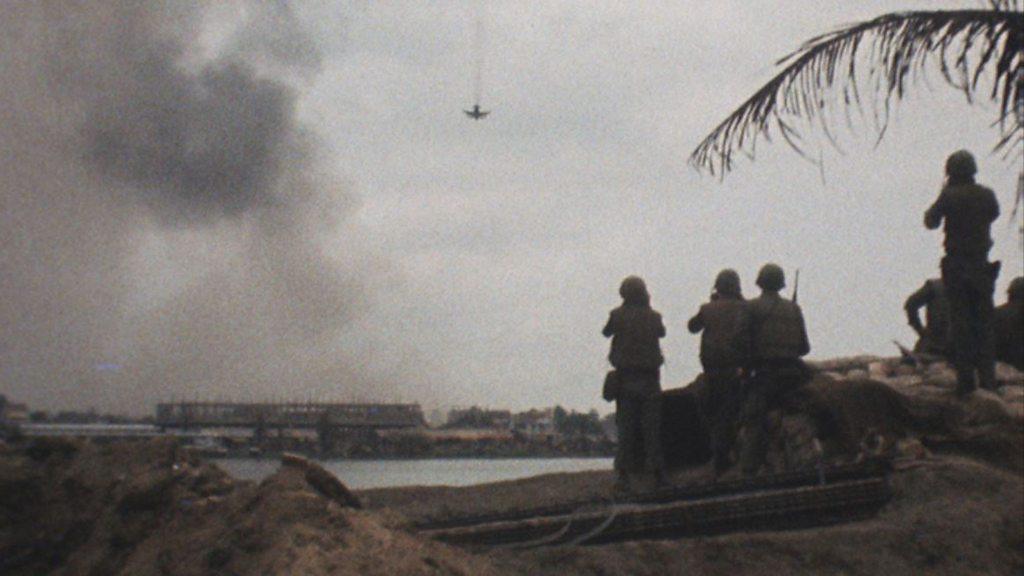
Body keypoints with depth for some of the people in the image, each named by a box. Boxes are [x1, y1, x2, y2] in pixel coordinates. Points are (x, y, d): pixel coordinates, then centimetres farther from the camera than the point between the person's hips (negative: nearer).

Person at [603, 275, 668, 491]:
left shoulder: (618, 315, -6)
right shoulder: (653, 316, -2)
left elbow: (606, 332, 11)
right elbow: (661, 332, 17)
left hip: (625, 378, 0)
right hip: (649, 378, 1)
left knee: (625, 427, 3)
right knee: (651, 426, 6)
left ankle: (623, 474, -1)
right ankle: (657, 471, 5)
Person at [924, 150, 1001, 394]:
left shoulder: (949, 196, -10)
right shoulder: (987, 195, 0)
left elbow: (930, 222, 1)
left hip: (956, 266, -3)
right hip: (982, 265, 3)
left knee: (960, 322, 1)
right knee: (984, 322, 9)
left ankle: (966, 378, -1)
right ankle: (987, 377, 8)